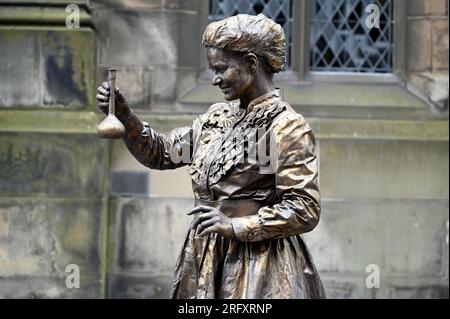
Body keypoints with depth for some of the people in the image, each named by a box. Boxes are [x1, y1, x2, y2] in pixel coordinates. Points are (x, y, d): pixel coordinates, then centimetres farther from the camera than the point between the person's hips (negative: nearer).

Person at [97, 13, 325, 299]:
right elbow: (162, 153, 19)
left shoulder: (288, 128, -13)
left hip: (258, 269, -7)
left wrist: (236, 226, -21)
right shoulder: (218, 117, 11)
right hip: (206, 260, 7)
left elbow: (306, 210, -16)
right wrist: (124, 115, 4)